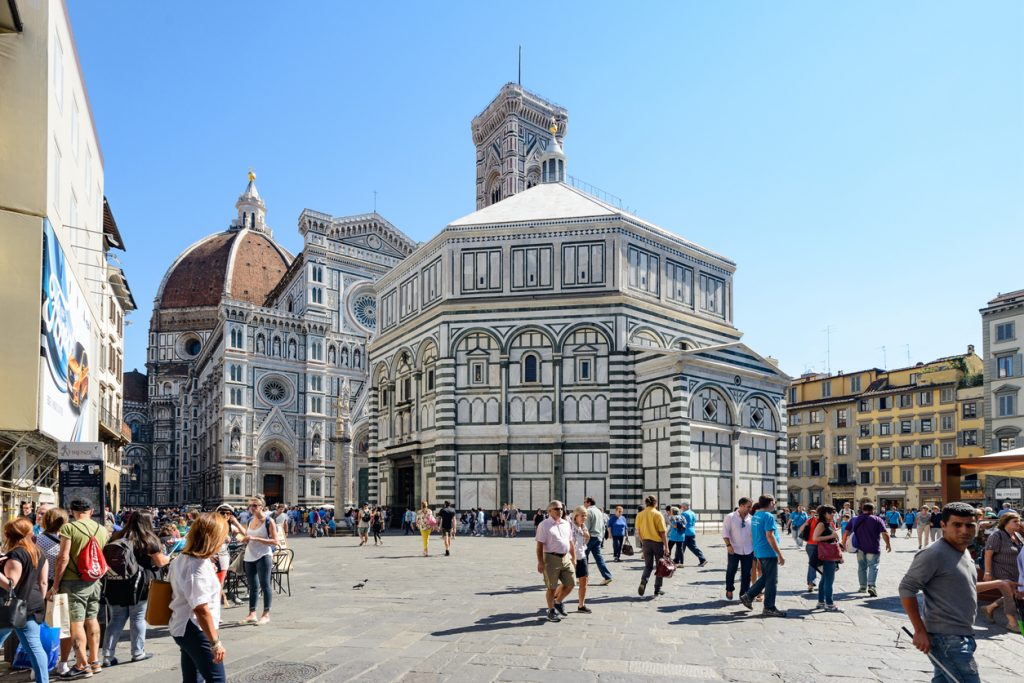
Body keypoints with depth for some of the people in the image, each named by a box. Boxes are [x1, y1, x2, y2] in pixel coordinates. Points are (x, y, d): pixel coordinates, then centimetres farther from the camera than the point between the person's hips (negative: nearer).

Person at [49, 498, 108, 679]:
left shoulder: (69, 528, -10)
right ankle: (95, 661, 23)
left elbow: (63, 558, -14)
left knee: (76, 623, -1)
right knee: (92, 620, 16)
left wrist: (55, 584, -9)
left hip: (74, 582, -6)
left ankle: (83, 666, 2)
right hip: (94, 581, 6)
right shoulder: (102, 530, 7)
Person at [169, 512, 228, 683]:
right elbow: (201, 609, -26)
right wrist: (215, 642, -23)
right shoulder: (199, 566, -22)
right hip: (196, 631, -10)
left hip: (182, 628, 10)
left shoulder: (181, 559, 7)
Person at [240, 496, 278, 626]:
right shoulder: (250, 521, 11)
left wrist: (255, 538, -19)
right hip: (249, 557, 6)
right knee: (252, 586, 12)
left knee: (264, 585, -3)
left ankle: (266, 614, 3)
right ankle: (252, 614, 19)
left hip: (263, 556, -6)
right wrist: (246, 539, -3)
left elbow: (275, 541, -13)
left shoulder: (269, 521, -7)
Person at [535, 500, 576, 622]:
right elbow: (540, 545, -10)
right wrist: (540, 562, -14)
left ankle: (558, 602, 32)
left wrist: (573, 558, 16)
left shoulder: (566, 524, 12)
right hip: (551, 558, -6)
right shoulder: (544, 525, -7)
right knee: (551, 587, 3)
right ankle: (551, 611, 20)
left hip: (566, 558, 6)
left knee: (570, 584, 8)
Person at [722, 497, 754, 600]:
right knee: (731, 571, 6)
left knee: (746, 573, 6)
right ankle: (729, 590, 26)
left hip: (748, 550, 3)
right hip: (734, 550, -3)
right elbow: (725, 532, -6)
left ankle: (744, 593, 16)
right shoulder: (730, 517, -5)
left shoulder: (750, 518, 5)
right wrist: (728, 545, -15)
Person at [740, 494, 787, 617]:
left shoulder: (755, 516, 12)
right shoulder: (768, 516, -16)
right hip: (769, 552, -9)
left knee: (765, 577, 19)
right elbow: (770, 536, -22)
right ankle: (769, 608, 6)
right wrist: (780, 554, -20)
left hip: (758, 552, 9)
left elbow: (752, 535, 19)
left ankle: (748, 596, 16)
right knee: (772, 581, 1)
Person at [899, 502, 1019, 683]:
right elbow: (906, 589, -20)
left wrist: (998, 584, 32)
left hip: (963, 636, 9)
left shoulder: (963, 552, 12)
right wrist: (920, 631, -21)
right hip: (947, 639, -9)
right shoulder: (934, 554, -18)